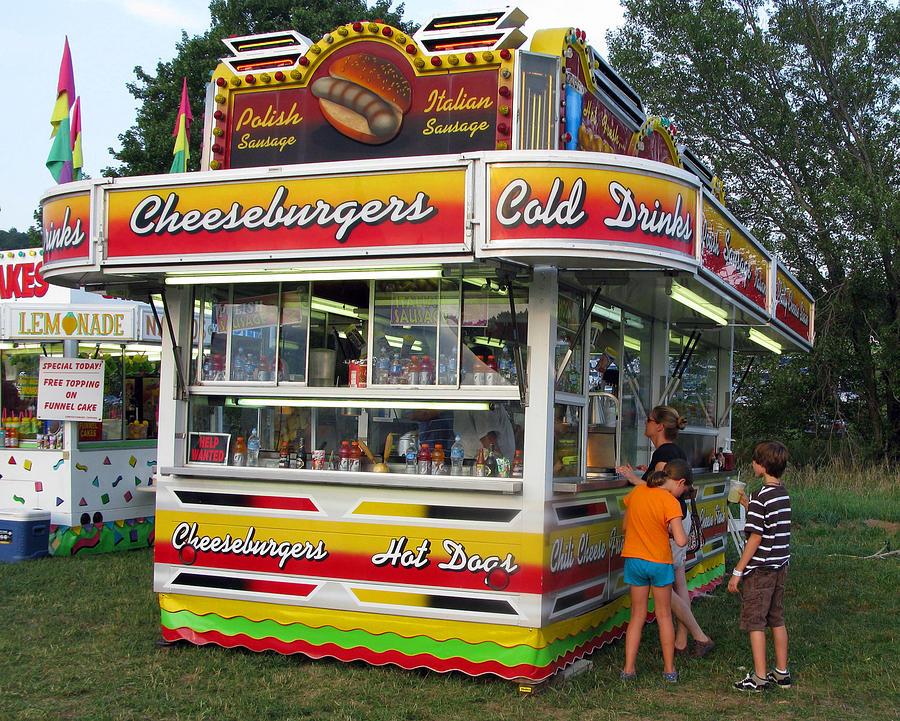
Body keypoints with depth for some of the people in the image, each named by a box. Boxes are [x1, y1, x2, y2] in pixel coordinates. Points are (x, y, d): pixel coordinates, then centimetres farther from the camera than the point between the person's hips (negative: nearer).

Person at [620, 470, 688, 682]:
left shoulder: (637, 491, 1)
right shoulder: (670, 502, -15)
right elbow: (681, 541, -22)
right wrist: (673, 532, -2)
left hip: (634, 559, 4)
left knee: (637, 615, 12)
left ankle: (628, 669, 8)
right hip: (660, 561, -4)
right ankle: (669, 669, 19)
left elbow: (626, 526, 11)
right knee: (664, 616, 12)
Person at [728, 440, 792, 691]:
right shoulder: (784, 494, 6)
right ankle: (782, 673, 23)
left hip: (760, 569, -8)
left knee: (755, 622, 1)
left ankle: (759, 677, 4)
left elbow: (755, 538, -19)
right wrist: (748, 504, 18)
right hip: (780, 567, 8)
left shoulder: (761, 496, -18)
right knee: (777, 620, 16)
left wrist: (738, 571, -15)